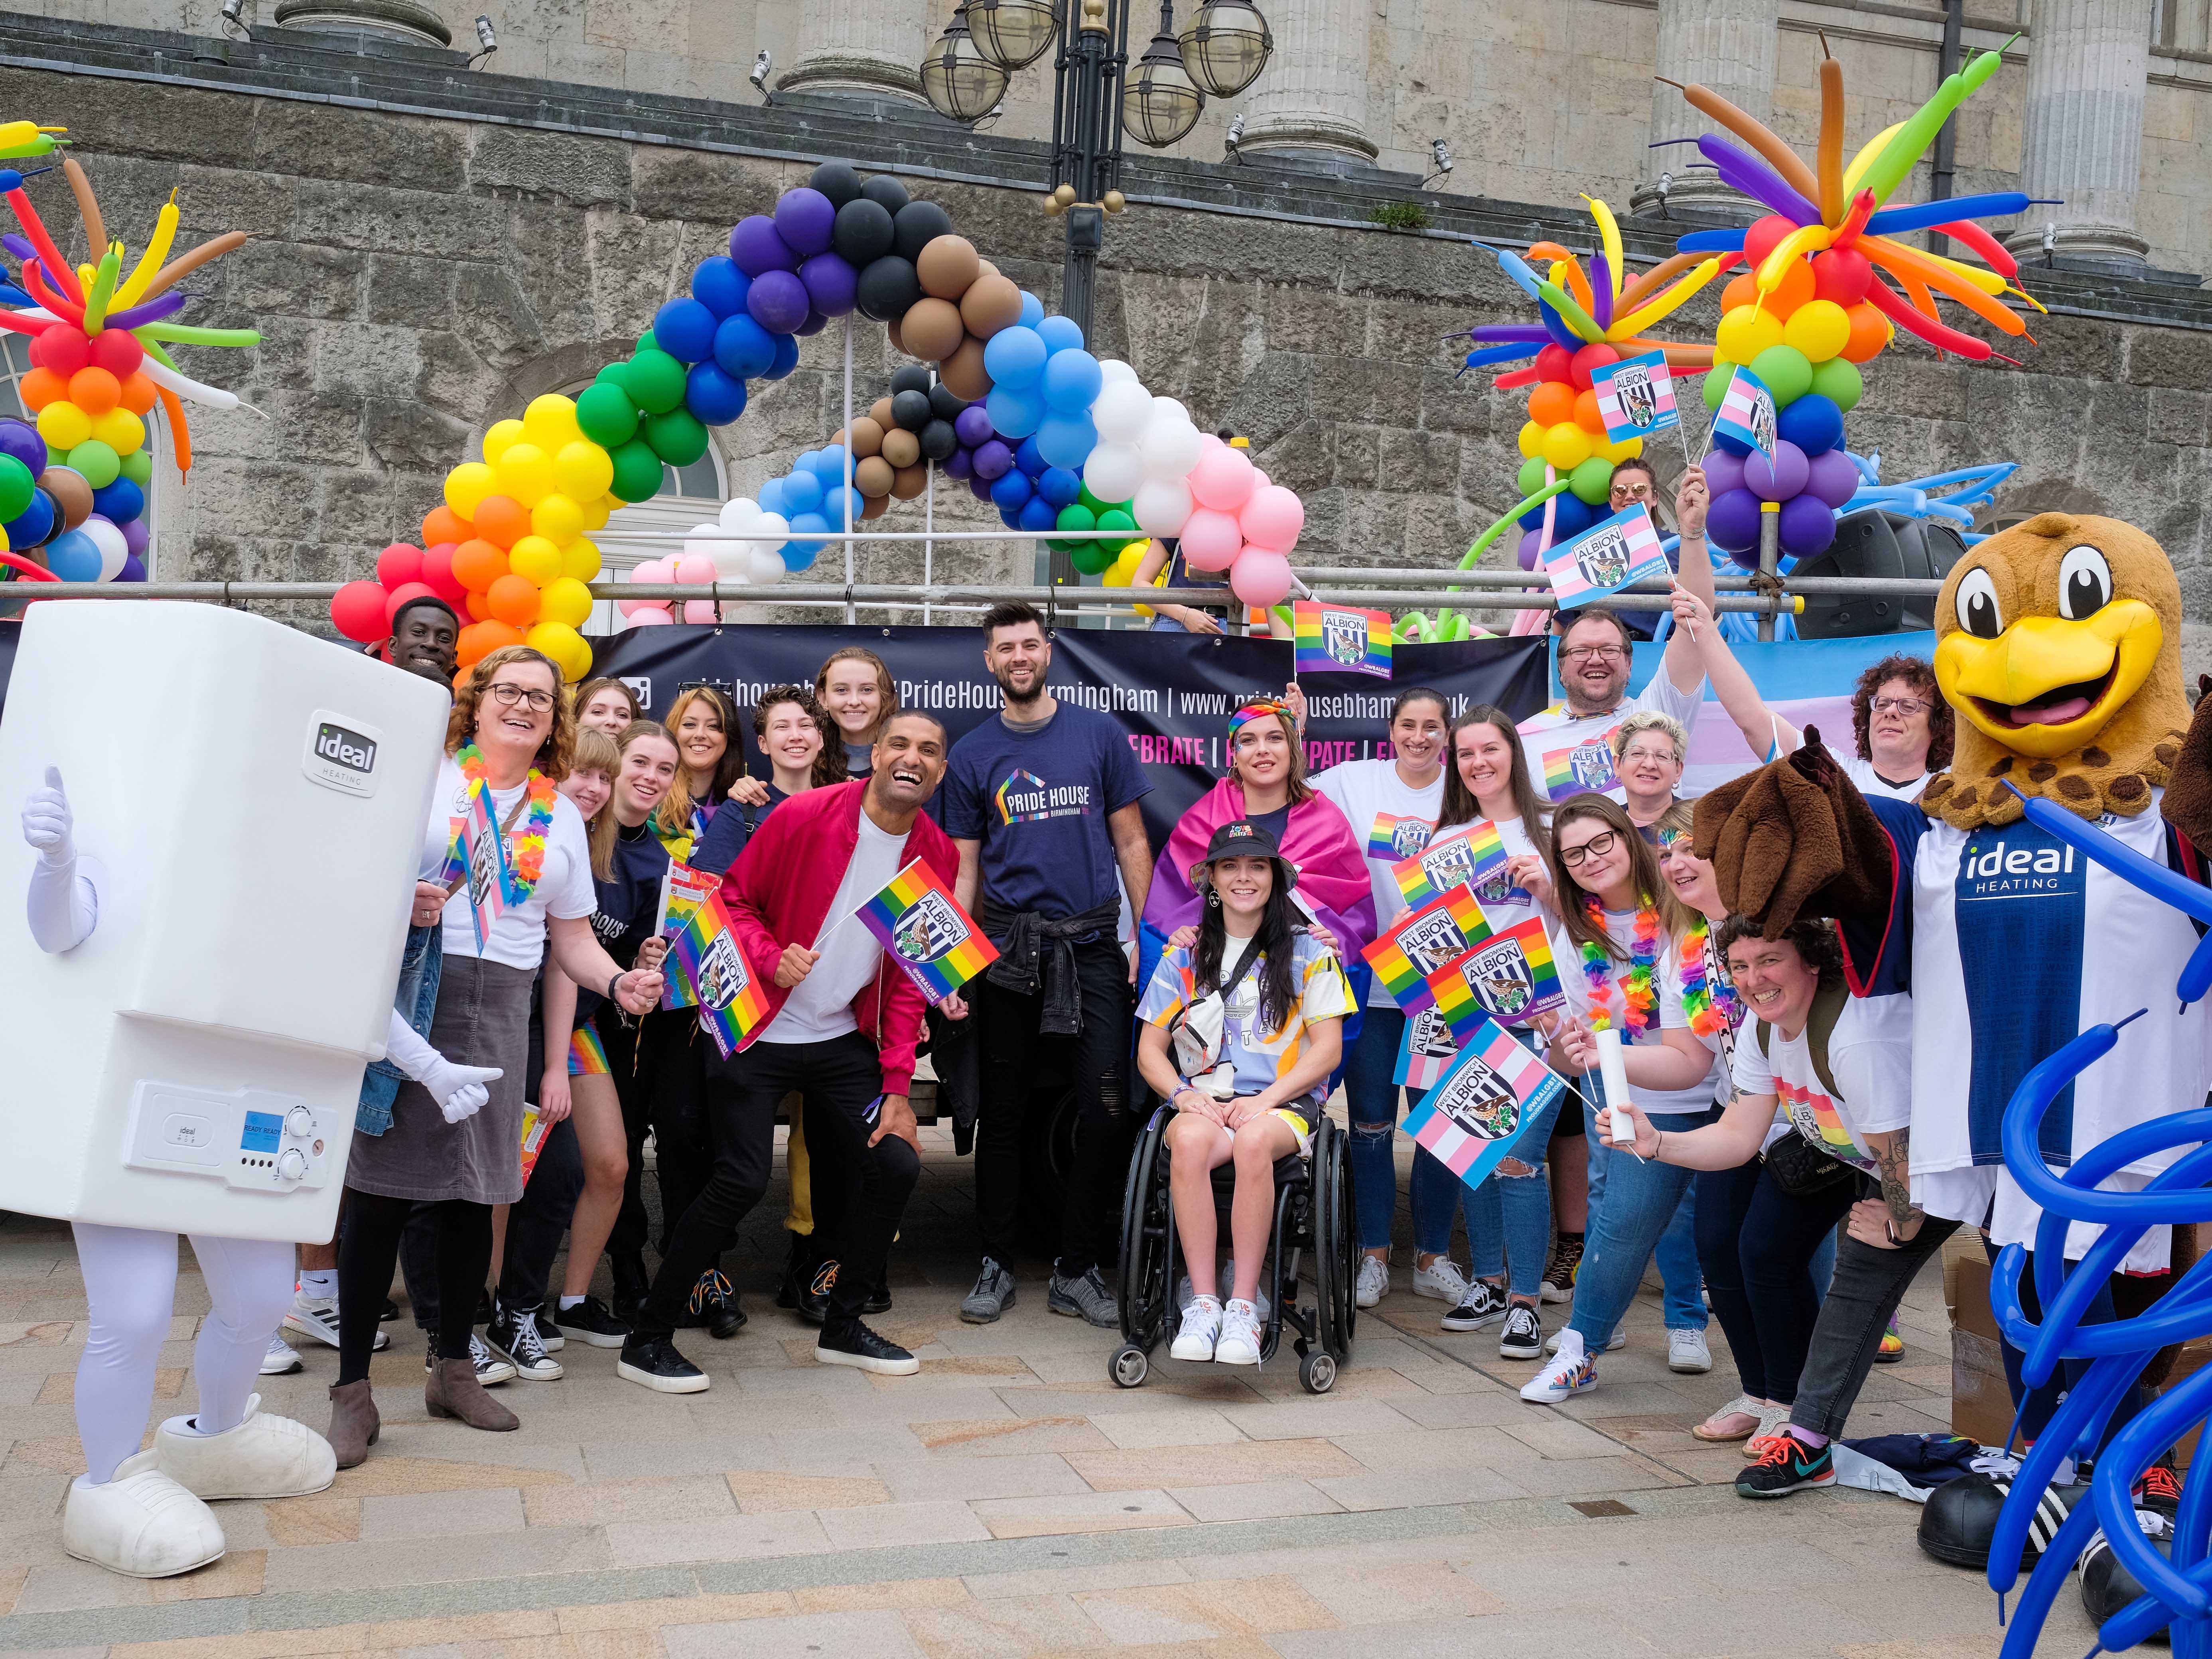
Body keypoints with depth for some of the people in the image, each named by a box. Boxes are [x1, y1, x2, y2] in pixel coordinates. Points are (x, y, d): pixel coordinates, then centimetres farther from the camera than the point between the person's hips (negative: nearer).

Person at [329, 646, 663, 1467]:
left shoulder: (562, 815, 16)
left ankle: (453, 1368, 24)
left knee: (475, 1194, 9)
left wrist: (619, 980, -3)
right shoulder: (423, 777, 4)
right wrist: (399, 902, -18)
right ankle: (352, 1391, 4)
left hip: (499, 1011, 4)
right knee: (380, 1192, -5)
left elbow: (571, 936, 16)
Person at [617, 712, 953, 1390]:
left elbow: (909, 977, 5)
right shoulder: (805, 816, -12)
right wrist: (771, 958, -25)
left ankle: (842, 1326, 21)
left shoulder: (938, 856, 1)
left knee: (897, 1164, -1)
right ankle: (647, 1339, 4)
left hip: (845, 1041, 5)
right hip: (759, 1033, -5)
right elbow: (734, 900, -5)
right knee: (742, 1178, -13)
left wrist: (898, 1084, 1)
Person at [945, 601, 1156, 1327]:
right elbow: (965, 870, 8)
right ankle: (997, 1263, 19)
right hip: (1008, 947, 1)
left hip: (1092, 945, 0)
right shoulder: (971, 756, 7)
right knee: (1003, 1109, 7)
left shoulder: (1100, 735, 5)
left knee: (1107, 1110, -5)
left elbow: (1131, 842, 8)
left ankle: (1078, 1268, 8)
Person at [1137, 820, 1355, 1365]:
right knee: (1189, 1141, -35)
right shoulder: (1185, 954, 16)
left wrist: (1265, 1100, -11)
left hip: (1284, 1103, -2)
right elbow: (1150, 1050, 14)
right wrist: (1183, 1094, -8)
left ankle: (1244, 1305, -30)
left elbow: (1328, 1049, 3)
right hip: (1204, 1099, 2)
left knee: (1253, 1141, -38)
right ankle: (1203, 1303, -32)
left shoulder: (1308, 951, 10)